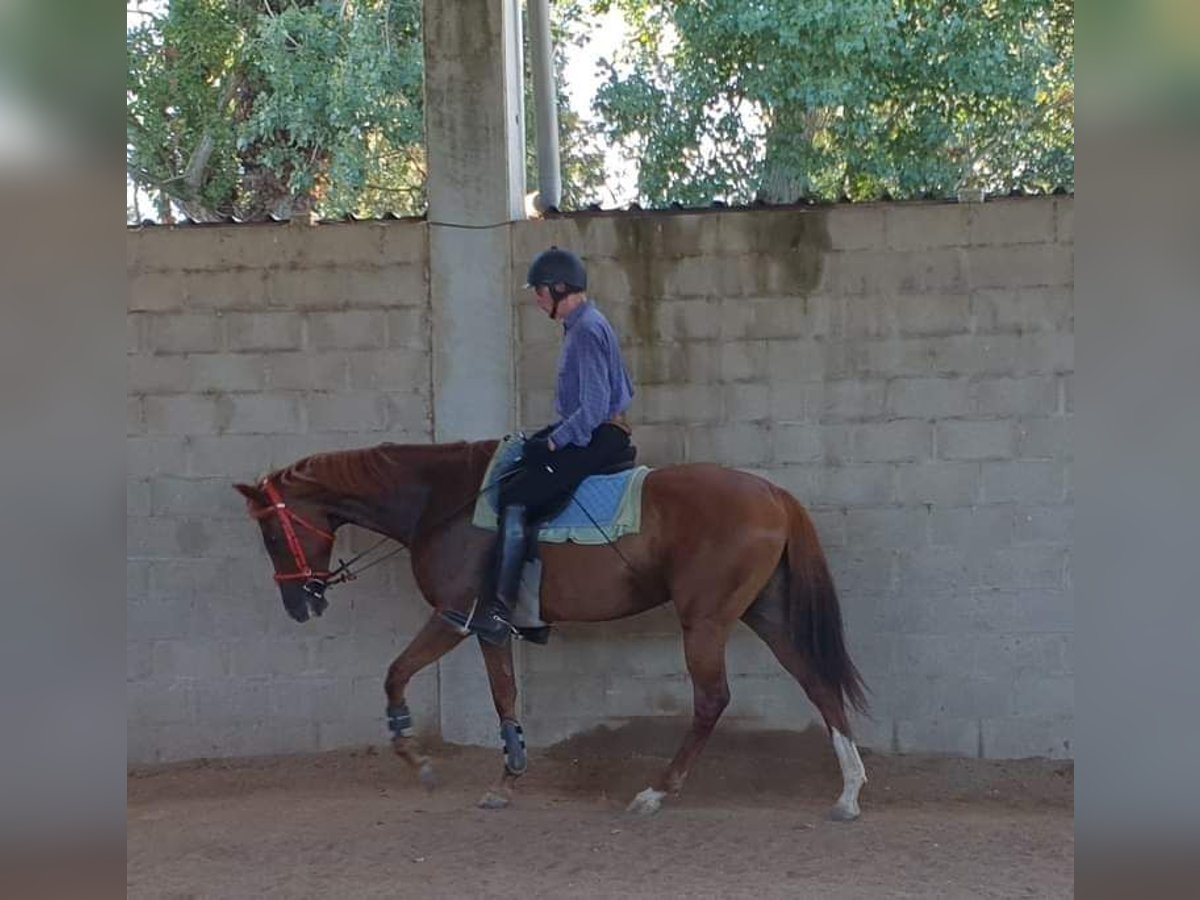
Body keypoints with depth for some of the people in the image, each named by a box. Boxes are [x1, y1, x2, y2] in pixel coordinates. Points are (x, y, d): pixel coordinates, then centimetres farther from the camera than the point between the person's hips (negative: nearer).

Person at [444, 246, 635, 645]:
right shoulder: (585, 324, 14)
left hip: (595, 439, -11)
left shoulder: (586, 331, -18)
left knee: (516, 498, -17)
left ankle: (501, 608, -20)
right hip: (594, 434, 11)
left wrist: (552, 443, -15)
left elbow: (594, 409, -24)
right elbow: (625, 391, 23)